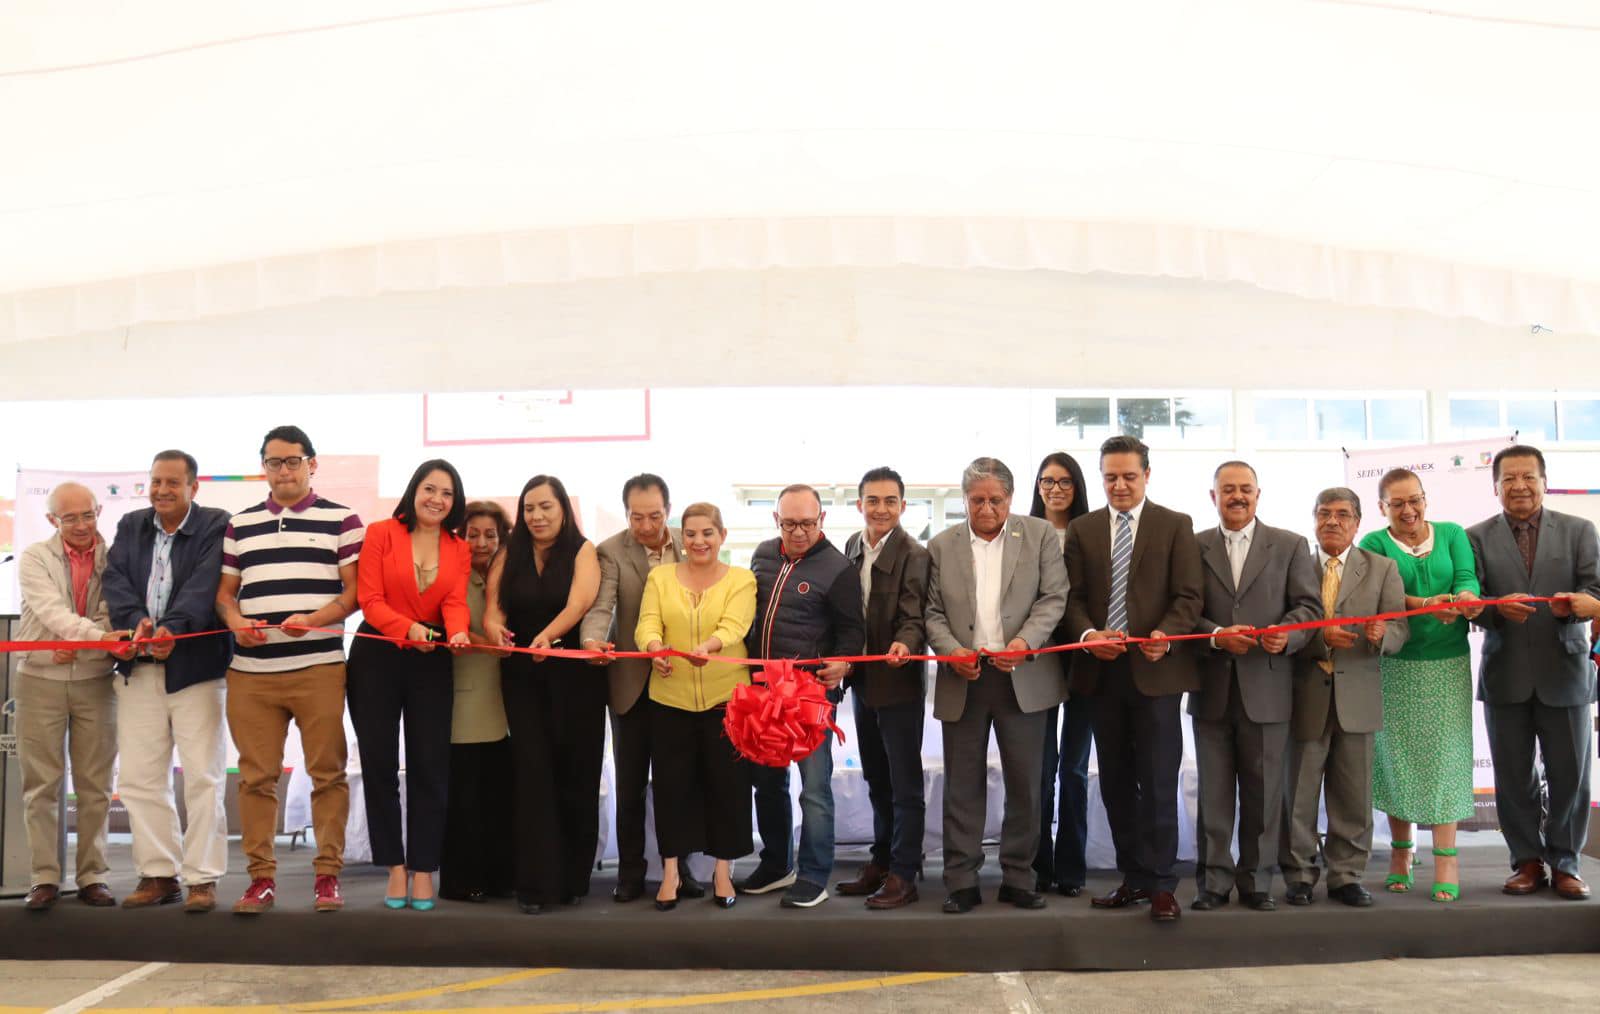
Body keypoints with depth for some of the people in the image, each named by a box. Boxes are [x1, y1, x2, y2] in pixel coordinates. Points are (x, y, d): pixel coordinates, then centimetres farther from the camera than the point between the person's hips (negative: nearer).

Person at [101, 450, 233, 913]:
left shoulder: (216, 526, -3)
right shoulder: (130, 526, 13)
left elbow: (204, 585, -17)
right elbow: (115, 579, 0)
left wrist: (172, 627, -32)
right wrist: (136, 620, -19)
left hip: (196, 666, -5)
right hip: (139, 667, 5)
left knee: (202, 777, -1)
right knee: (138, 776, 8)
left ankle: (202, 878, 6)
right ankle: (158, 874, 19)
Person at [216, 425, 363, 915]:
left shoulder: (341, 520, 6)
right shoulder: (239, 525, 17)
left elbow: (354, 591, 0)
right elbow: (224, 591, 18)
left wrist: (313, 619, -16)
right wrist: (235, 622, -4)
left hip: (319, 667, -3)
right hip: (250, 671, 3)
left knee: (327, 774, 0)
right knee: (256, 777, 4)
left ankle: (327, 874, 9)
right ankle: (261, 876, 13)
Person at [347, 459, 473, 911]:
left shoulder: (459, 550, 7)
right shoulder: (381, 533, -2)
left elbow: (455, 602, -6)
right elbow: (370, 598, -9)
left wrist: (458, 632, -28)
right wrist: (408, 629, -25)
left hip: (431, 662, 2)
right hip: (376, 658, -2)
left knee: (430, 766, 2)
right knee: (379, 763, 3)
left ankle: (423, 869, 11)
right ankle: (395, 866, 15)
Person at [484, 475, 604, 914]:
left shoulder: (583, 552, -1)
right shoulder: (509, 556, 8)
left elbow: (579, 603, -18)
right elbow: (493, 610, -3)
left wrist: (547, 635, -36)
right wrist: (495, 630, -27)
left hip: (574, 676, -2)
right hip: (522, 676, 2)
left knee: (575, 773, 3)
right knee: (532, 772, -2)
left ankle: (574, 878, 14)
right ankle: (537, 882, 0)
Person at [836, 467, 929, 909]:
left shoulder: (913, 554, -15)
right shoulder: (852, 546, 6)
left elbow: (913, 617, -19)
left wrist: (904, 643, -38)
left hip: (898, 682, -7)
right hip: (863, 680, 7)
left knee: (904, 784, 3)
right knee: (876, 780, 19)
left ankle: (903, 876, 12)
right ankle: (881, 863, 32)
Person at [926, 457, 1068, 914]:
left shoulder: (1040, 535, 5)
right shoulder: (942, 546, 8)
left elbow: (1053, 598, -1)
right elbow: (933, 612, 7)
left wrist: (1026, 641, -16)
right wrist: (952, 651, -10)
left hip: (1022, 678, -1)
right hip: (963, 678, 1)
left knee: (1024, 784, 5)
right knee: (962, 785, 5)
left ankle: (1018, 878, 18)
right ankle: (961, 881, 14)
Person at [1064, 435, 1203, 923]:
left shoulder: (1176, 526, 2)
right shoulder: (1081, 530, 10)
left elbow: (1189, 595, -4)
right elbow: (1074, 596, 5)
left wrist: (1166, 635, -22)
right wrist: (1087, 634, -14)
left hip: (1155, 669, -3)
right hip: (1101, 671, 4)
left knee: (1158, 782, -3)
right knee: (1116, 783, 11)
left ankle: (1161, 885, 6)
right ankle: (1133, 877, 22)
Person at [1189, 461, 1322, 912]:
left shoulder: (1290, 546, 8)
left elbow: (1309, 605, 3)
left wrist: (1286, 634, -17)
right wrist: (1216, 635, -15)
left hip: (1266, 688, 0)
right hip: (1211, 687, 0)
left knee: (1263, 791, 5)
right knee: (1213, 791, 5)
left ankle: (1257, 880, 17)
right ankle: (1213, 880, 14)